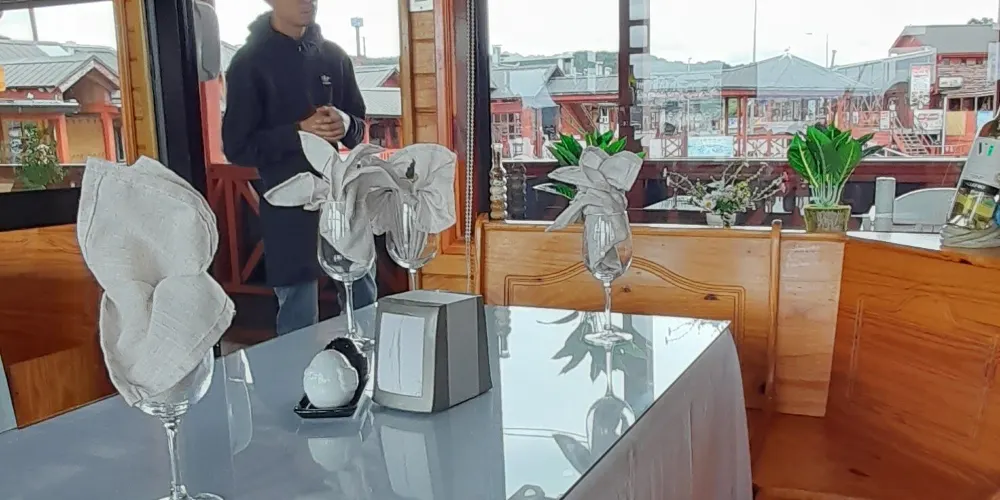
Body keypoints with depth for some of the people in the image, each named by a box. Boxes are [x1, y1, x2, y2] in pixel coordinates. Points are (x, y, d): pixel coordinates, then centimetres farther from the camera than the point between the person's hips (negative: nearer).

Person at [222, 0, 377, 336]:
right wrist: (299, 132, -20)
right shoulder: (249, 63, -5)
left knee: (365, 308, 13)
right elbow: (237, 147, -7)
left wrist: (345, 124, -10)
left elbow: (359, 128, 14)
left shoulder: (334, 56, 8)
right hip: (288, 208, -4)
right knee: (299, 321, 3)